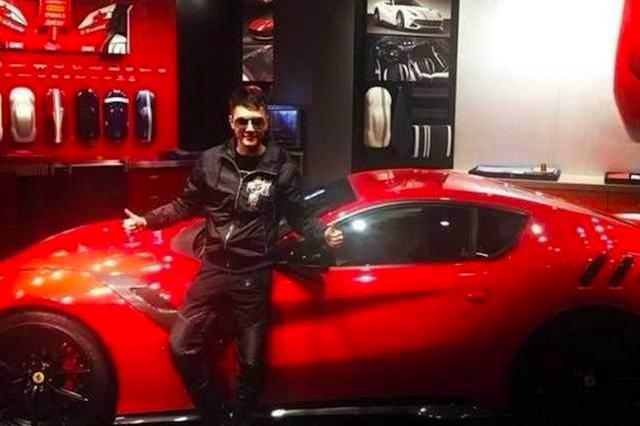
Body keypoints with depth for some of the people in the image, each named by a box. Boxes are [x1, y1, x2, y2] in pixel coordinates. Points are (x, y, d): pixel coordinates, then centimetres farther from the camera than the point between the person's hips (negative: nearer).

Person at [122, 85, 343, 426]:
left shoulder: (281, 168, -5)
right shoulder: (211, 161, 1)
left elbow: (298, 218, 1)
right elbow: (186, 205, 13)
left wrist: (324, 234, -18)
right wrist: (146, 220, 6)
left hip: (254, 276, -2)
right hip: (213, 269, 3)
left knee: (250, 362, 7)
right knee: (181, 346, 2)